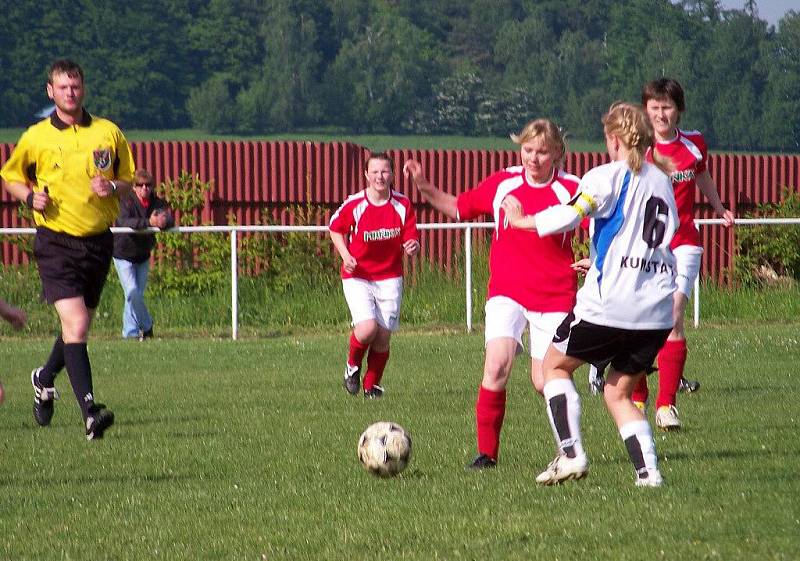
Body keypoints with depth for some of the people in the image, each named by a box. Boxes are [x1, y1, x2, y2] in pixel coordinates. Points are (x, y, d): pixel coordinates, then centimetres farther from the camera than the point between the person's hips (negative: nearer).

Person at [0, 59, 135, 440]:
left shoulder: (108, 133, 4)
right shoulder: (35, 138, -1)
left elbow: (128, 183, 13)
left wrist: (112, 187, -10)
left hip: (98, 241, 4)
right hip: (56, 241, -4)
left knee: (78, 328, 16)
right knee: (76, 325, -18)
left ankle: (44, 379, 45)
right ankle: (90, 412, -24)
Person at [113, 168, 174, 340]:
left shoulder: (157, 203, -7)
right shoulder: (126, 202, -18)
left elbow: (170, 220, -22)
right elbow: (124, 221, -37)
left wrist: (164, 221, -49)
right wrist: (149, 222, -52)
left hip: (143, 256, 4)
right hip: (123, 254, -4)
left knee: (138, 293, 8)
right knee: (133, 292, -14)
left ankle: (129, 331, 23)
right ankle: (147, 326, 4)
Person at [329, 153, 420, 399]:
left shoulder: (402, 205, -5)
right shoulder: (354, 205, -11)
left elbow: (411, 240, -1)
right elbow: (336, 228, 6)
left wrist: (412, 247, -25)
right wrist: (346, 255, -9)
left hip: (389, 278, 2)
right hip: (357, 276, -2)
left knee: (383, 335, -3)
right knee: (367, 328, -20)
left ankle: (372, 385, 18)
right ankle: (353, 365, 12)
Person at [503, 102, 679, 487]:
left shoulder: (608, 176, -5)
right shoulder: (663, 183, 15)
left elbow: (569, 215, -15)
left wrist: (521, 220, 2)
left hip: (608, 306, -6)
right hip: (657, 313, 6)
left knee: (555, 365, 16)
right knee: (619, 392, 17)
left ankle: (571, 454, 2)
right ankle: (648, 471, -2)